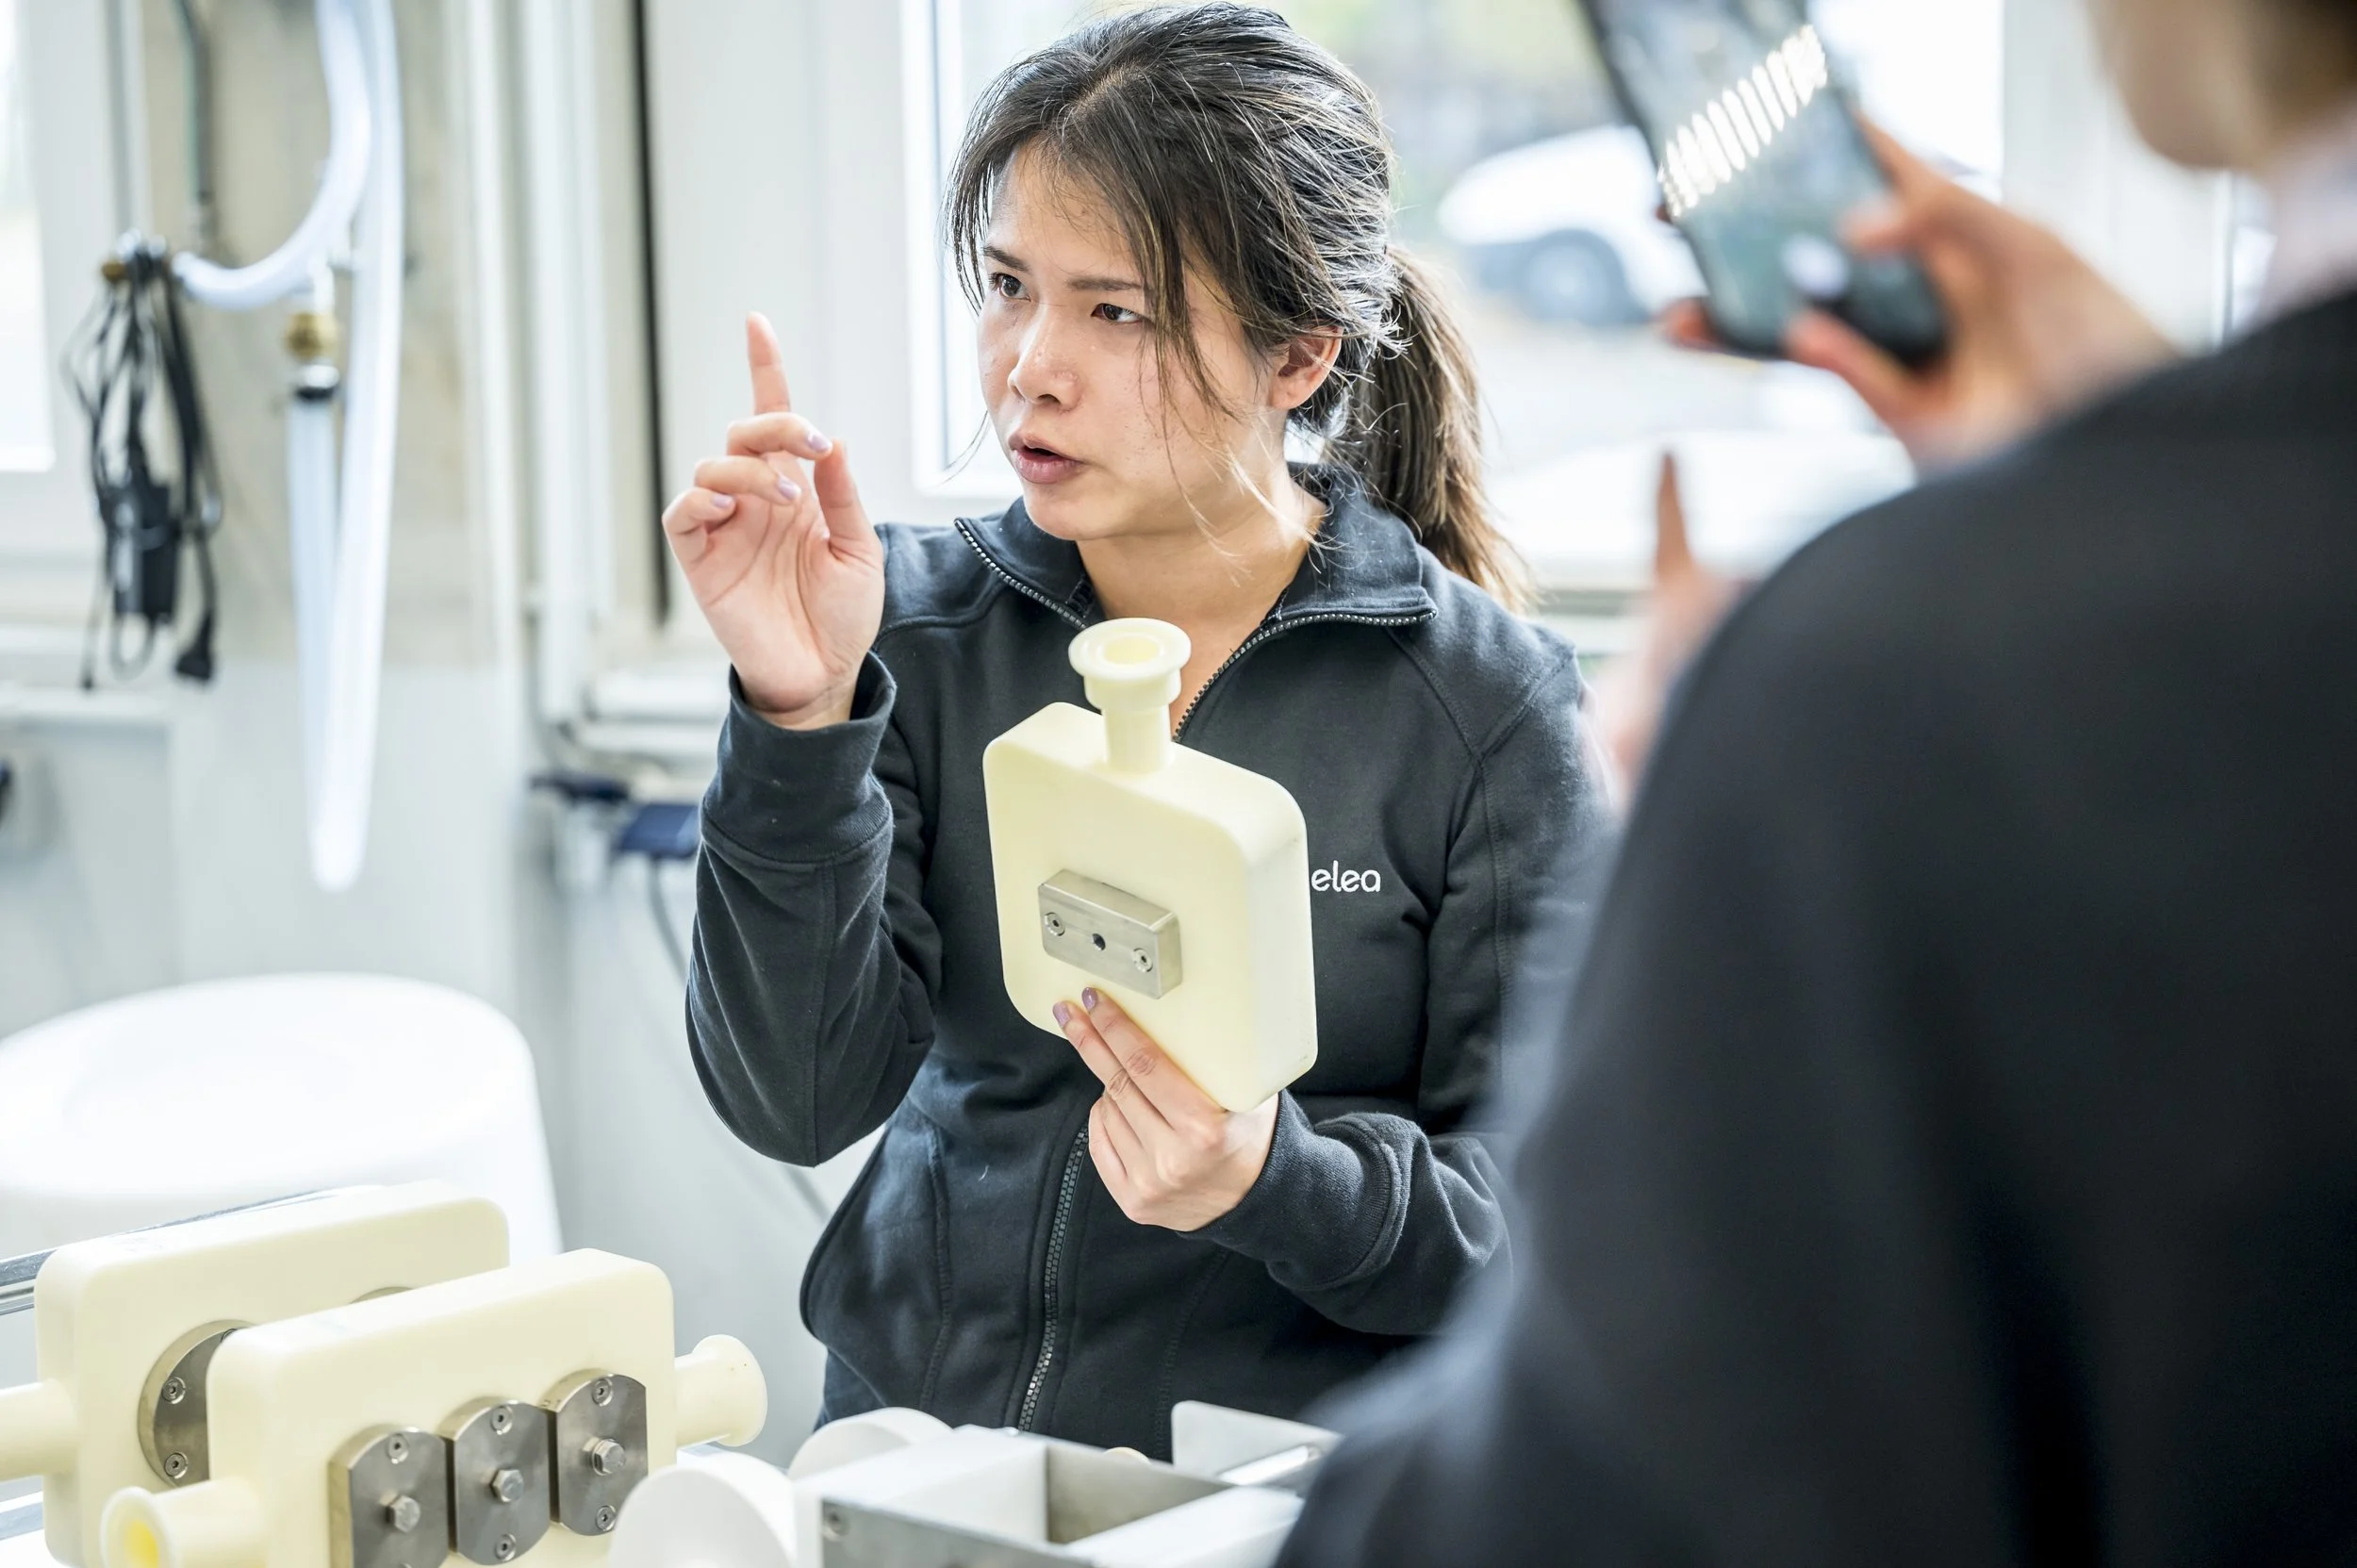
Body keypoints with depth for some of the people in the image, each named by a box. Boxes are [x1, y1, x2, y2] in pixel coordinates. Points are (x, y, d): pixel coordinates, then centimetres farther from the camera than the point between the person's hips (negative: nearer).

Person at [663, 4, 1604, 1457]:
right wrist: (802, 719, -19)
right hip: (909, 1435, 1)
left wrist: (1272, 1180, -23)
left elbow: (1536, 1214, -5)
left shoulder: (1485, 700, -6)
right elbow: (797, 1099, -7)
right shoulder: (916, 626, 1)